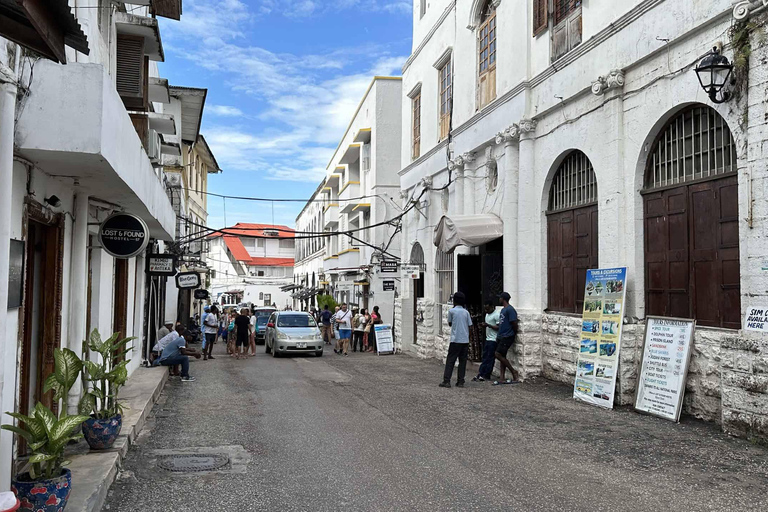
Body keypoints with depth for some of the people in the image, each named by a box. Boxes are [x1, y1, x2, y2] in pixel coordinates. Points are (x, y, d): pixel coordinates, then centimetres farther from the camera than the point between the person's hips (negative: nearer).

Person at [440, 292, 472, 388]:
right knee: (463, 361, 8)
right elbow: (470, 326, 7)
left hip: (455, 340, -3)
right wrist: (468, 339, 15)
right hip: (465, 340, 3)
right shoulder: (466, 312, 7)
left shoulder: (451, 311, -3)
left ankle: (446, 381, -4)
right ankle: (461, 381, 8)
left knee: (450, 360, 0)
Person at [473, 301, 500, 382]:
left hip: (493, 340, -9)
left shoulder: (496, 315, -14)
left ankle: (486, 376, 1)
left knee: (490, 358, -3)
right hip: (488, 339, 9)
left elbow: (499, 328, -18)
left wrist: (488, 325, -21)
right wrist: (483, 325, 4)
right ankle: (480, 374, 10)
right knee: (485, 358, 8)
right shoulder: (487, 314, 16)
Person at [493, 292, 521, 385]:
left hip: (507, 337, -9)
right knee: (502, 356, 7)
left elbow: (515, 324, -17)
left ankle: (514, 372, 0)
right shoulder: (503, 309, 16)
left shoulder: (510, 310, -15)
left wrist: (514, 334, -4)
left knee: (498, 355, -12)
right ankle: (502, 378, 9)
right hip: (501, 336, 9)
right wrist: (498, 335, 16)